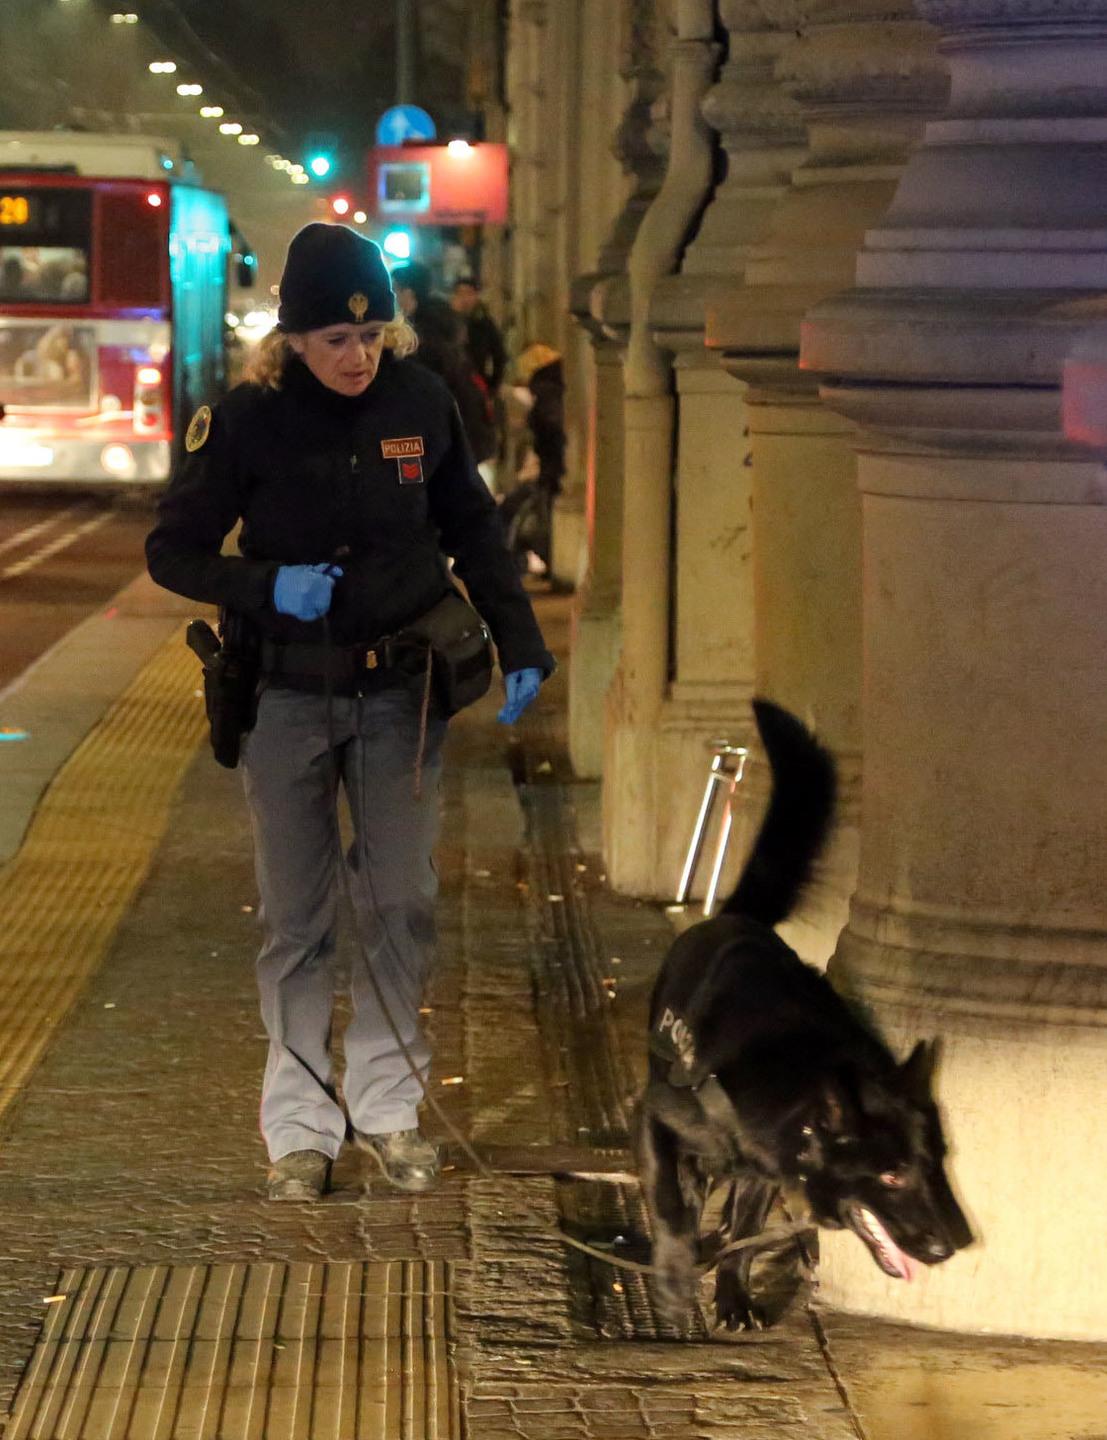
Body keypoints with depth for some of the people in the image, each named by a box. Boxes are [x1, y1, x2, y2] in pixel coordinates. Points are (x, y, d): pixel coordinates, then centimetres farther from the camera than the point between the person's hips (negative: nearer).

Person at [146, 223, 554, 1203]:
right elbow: (173, 551, -5)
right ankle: (301, 1125, 14)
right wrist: (265, 586, -22)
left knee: (402, 905, 4)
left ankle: (388, 1107, 17)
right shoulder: (248, 421, -11)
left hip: (400, 693, 2)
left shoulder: (421, 402, -4)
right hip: (288, 697, -2)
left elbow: (474, 530, 9)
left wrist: (520, 647, 2)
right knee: (297, 920, 5)